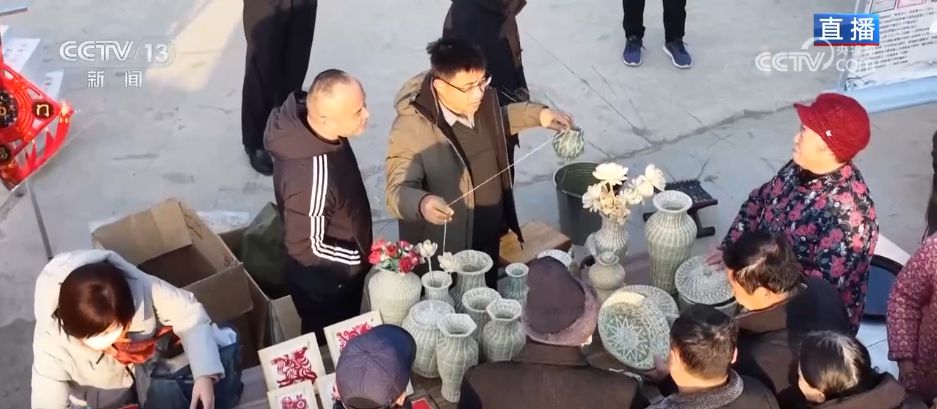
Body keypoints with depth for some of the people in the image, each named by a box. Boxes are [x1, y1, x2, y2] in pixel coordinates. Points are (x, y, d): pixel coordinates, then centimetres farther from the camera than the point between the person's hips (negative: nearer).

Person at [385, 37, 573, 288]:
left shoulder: (483, 100, -9)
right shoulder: (411, 129, -29)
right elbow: (397, 191, -31)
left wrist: (538, 114, 1)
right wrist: (422, 203, -54)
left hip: (489, 239, 6)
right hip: (444, 254, -6)